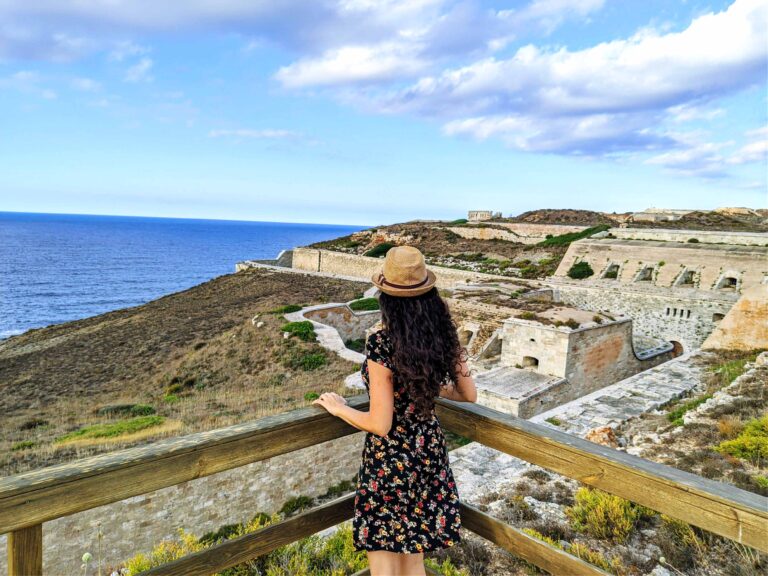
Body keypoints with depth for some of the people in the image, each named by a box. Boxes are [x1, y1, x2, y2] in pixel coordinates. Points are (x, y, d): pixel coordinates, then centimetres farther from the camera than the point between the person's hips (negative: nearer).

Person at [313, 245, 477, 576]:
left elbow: (380, 424, -21)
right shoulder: (443, 337, -6)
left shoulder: (381, 344, -23)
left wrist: (339, 409, -5)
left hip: (390, 462, -6)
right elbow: (469, 395, 6)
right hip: (429, 454, 6)